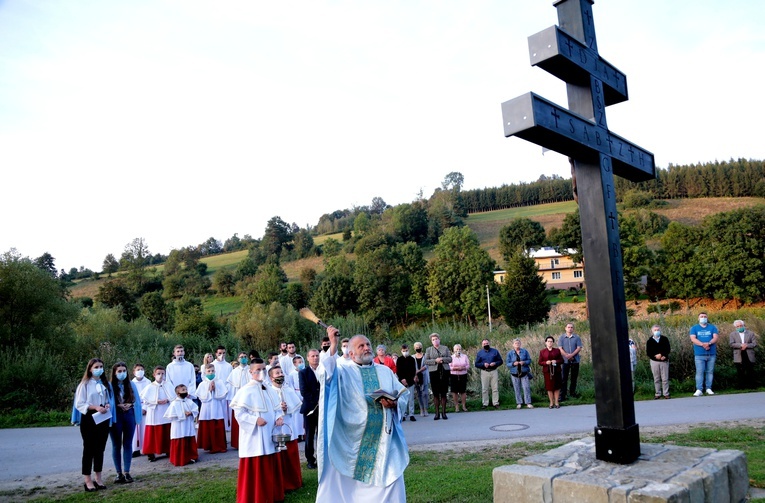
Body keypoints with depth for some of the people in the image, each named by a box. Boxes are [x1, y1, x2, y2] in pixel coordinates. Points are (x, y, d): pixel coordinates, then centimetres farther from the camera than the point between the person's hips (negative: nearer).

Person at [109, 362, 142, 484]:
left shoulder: (131, 385, 4)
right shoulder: (110, 386, -6)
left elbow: (137, 400, 7)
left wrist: (130, 405, -12)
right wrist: (118, 406, -18)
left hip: (129, 416, 2)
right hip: (115, 417, -2)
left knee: (128, 444, 5)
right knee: (116, 445, 6)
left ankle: (127, 472, 12)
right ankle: (119, 473, 13)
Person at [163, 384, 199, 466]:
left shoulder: (190, 402, 4)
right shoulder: (174, 403, -11)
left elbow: (196, 410, 5)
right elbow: (171, 416, -15)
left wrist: (190, 413, -16)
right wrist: (183, 415, -15)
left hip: (189, 427, 5)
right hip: (179, 428, -5)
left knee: (191, 442, 11)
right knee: (180, 444, 0)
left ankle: (191, 457, 23)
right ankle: (180, 460, 9)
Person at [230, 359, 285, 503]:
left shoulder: (269, 390, 10)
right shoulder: (246, 390, -11)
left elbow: (276, 408, 16)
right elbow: (239, 412, -15)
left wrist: (278, 417, -5)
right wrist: (255, 419, -24)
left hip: (269, 435, 7)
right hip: (254, 437, -7)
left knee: (271, 467, 14)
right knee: (255, 468, -2)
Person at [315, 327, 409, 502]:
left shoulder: (385, 371, 12)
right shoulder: (343, 370, 1)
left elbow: (404, 394, 8)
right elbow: (325, 375, -19)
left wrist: (394, 403, -14)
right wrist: (333, 345, -25)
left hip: (384, 439, 3)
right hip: (351, 438, -3)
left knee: (388, 481, 6)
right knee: (346, 484, 2)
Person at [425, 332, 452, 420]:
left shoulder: (445, 348, 14)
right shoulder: (429, 350, 11)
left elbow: (450, 359, 7)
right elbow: (426, 361, 2)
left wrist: (442, 359, -11)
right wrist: (435, 361, -12)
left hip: (444, 371, 1)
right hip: (434, 372, -1)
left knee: (443, 393, 0)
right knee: (436, 393, -2)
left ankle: (444, 412, 6)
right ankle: (437, 413, 3)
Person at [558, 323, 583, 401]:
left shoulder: (577, 337, 5)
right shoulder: (561, 338, 5)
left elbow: (579, 348, -3)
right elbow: (560, 348, -2)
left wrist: (572, 355, -17)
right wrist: (566, 355, -17)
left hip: (575, 360, 1)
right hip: (565, 360, -1)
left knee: (574, 377, 9)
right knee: (564, 378, -3)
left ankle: (572, 392, 24)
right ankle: (562, 395, -2)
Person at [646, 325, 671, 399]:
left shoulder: (664, 339, 2)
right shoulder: (649, 341, 1)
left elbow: (668, 349, -3)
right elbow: (648, 352, -4)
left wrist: (664, 356, -20)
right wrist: (655, 356, -20)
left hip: (664, 360, 0)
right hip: (654, 361, 0)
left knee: (665, 378, 2)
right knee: (656, 379, 6)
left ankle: (666, 393, 10)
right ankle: (657, 394, 13)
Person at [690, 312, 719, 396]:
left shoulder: (712, 327, 12)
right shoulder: (694, 328, 9)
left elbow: (715, 337, -2)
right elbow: (693, 339, -5)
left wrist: (708, 343, -21)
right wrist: (703, 344, -20)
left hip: (711, 354, 2)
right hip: (699, 354, -1)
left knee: (710, 372, 4)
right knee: (699, 372, -6)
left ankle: (709, 388, 13)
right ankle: (699, 390, -6)